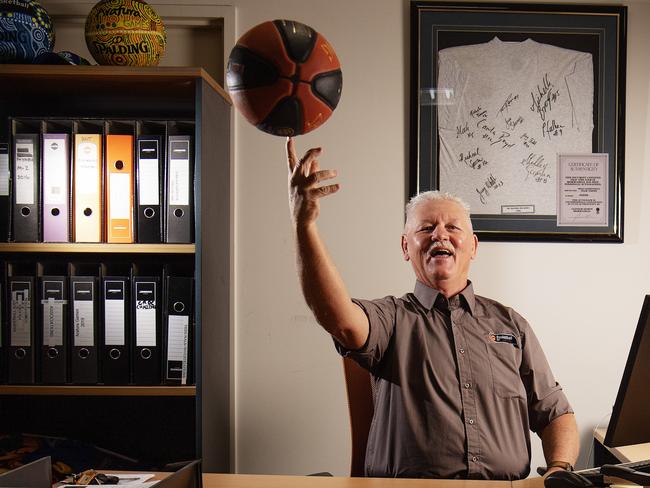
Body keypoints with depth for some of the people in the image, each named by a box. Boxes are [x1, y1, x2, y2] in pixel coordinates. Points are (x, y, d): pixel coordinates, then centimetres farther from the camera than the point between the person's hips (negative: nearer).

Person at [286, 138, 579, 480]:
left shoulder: (509, 324, 18)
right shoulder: (392, 318, 6)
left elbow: (555, 413, 19)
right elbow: (343, 321, -18)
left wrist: (560, 469, -3)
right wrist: (303, 222, -28)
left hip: (506, 483, 4)